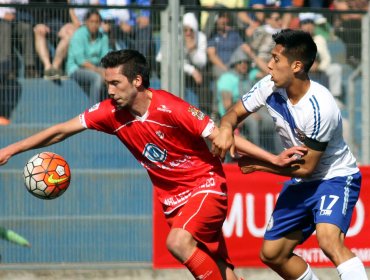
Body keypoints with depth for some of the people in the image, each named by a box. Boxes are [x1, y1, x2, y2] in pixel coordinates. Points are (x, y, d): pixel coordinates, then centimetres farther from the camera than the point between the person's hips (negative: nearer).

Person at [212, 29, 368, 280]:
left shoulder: (320, 108, -31)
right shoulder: (270, 87, -10)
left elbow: (306, 167, -22)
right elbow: (235, 113, 5)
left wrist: (258, 165, -13)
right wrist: (226, 128, -20)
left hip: (336, 177, -8)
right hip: (302, 184, 8)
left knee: (328, 239, -35)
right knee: (272, 254, 12)